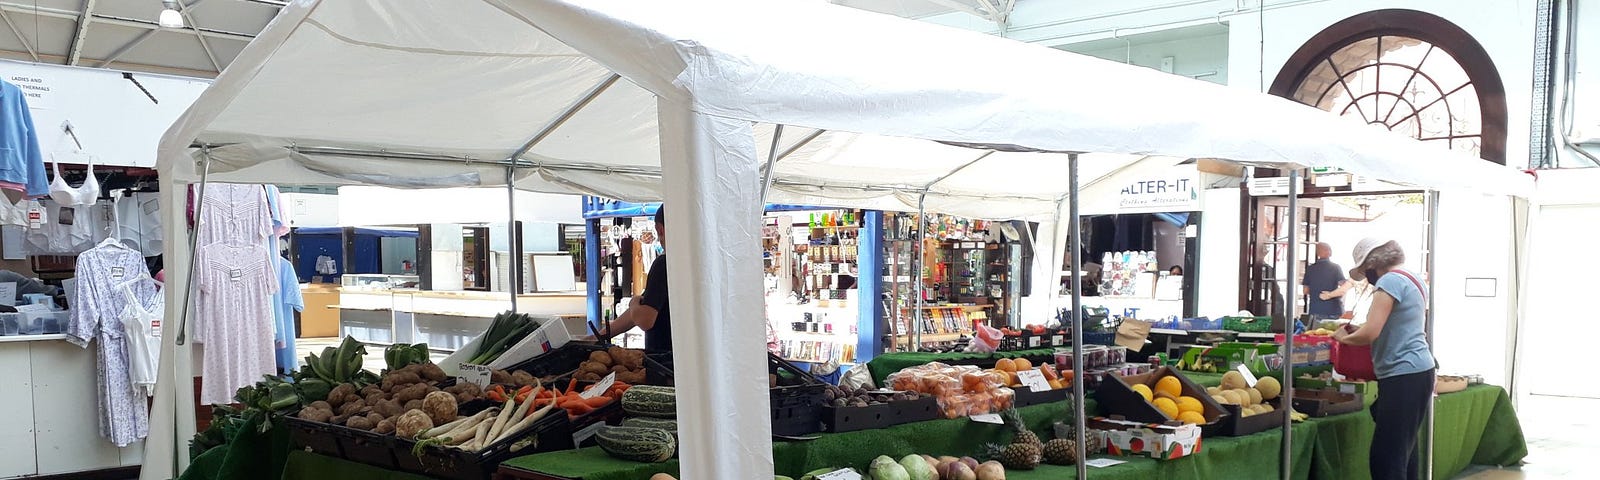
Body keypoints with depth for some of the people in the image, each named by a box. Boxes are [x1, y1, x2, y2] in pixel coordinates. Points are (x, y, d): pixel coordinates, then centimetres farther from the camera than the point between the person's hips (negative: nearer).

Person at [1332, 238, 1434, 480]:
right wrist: (1355, 330, 16)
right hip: (1418, 371, 10)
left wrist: (1344, 337, -2)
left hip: (1402, 375, -10)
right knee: (1405, 451, 15)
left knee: (1386, 459, -10)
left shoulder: (1389, 281, -13)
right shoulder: (1413, 280, 17)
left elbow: (1371, 332, -19)